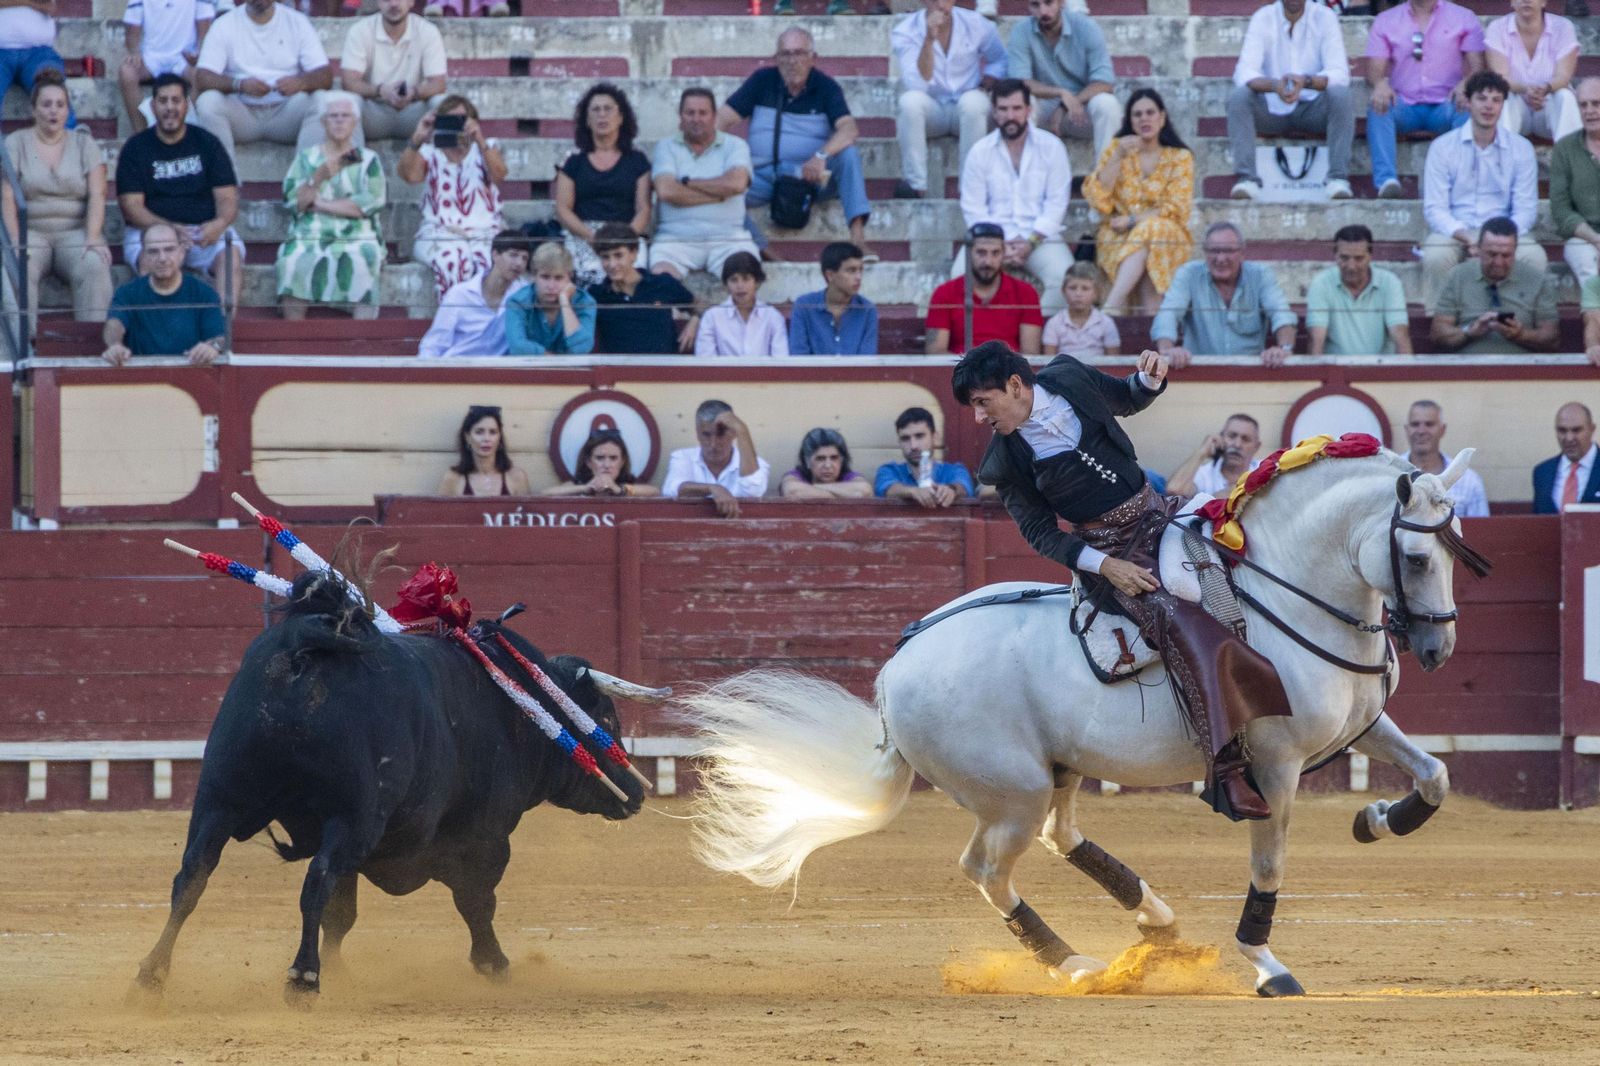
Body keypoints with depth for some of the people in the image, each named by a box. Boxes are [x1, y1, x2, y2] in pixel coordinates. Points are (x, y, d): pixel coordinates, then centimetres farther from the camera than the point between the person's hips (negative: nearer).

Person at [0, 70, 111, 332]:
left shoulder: (84, 143, 11)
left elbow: (97, 195, 0)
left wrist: (93, 238, -17)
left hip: (75, 231, 1)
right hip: (32, 231, -1)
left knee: (95, 266, -33)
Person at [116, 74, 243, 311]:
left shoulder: (207, 144, 11)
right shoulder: (135, 149, 8)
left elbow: (227, 198, 5)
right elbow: (131, 207, -2)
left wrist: (219, 224, -20)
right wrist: (169, 228, -21)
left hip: (206, 230, 1)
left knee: (230, 253, -31)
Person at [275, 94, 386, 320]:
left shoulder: (368, 160, 13)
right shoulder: (306, 157, 17)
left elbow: (370, 203, -3)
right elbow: (293, 201, 3)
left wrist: (321, 204, -4)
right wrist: (320, 176, -13)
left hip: (356, 239, -1)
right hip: (310, 239, 1)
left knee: (362, 260, -35)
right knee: (292, 260, -32)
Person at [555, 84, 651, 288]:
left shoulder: (637, 161, 16)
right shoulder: (574, 162, 16)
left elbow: (643, 209, 8)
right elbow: (563, 210, 8)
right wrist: (591, 236, -9)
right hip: (582, 236, 0)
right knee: (592, 274, -37)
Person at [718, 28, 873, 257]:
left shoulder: (826, 88, 0)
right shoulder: (762, 81, 5)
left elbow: (849, 130, -16)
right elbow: (722, 119, 3)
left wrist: (821, 156, -34)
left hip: (811, 175, -1)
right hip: (764, 174, 1)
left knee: (848, 155, -30)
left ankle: (858, 238, -37)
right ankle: (760, 248, -27)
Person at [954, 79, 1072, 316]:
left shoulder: (1051, 147, 3)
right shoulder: (980, 152, 6)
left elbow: (1056, 203, -1)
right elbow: (973, 208, 1)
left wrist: (1030, 242, -14)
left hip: (1039, 237, -1)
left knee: (1063, 275, -31)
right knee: (962, 274, -30)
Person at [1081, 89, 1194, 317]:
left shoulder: (1180, 157, 5)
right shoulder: (1116, 149, 9)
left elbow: (1176, 209, -3)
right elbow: (1098, 200, -3)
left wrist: (1133, 221, -12)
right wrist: (1119, 157, -12)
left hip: (1166, 237, -1)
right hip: (1117, 238, 1)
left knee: (1148, 232, -36)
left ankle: (1111, 307, -48)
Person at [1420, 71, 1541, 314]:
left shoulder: (1520, 148, 7)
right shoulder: (1443, 146, 2)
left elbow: (1525, 209, 2)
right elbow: (1434, 208, -4)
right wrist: (1464, 237, -22)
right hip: (1454, 236, -1)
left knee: (1534, 256, -30)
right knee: (1436, 256, -35)